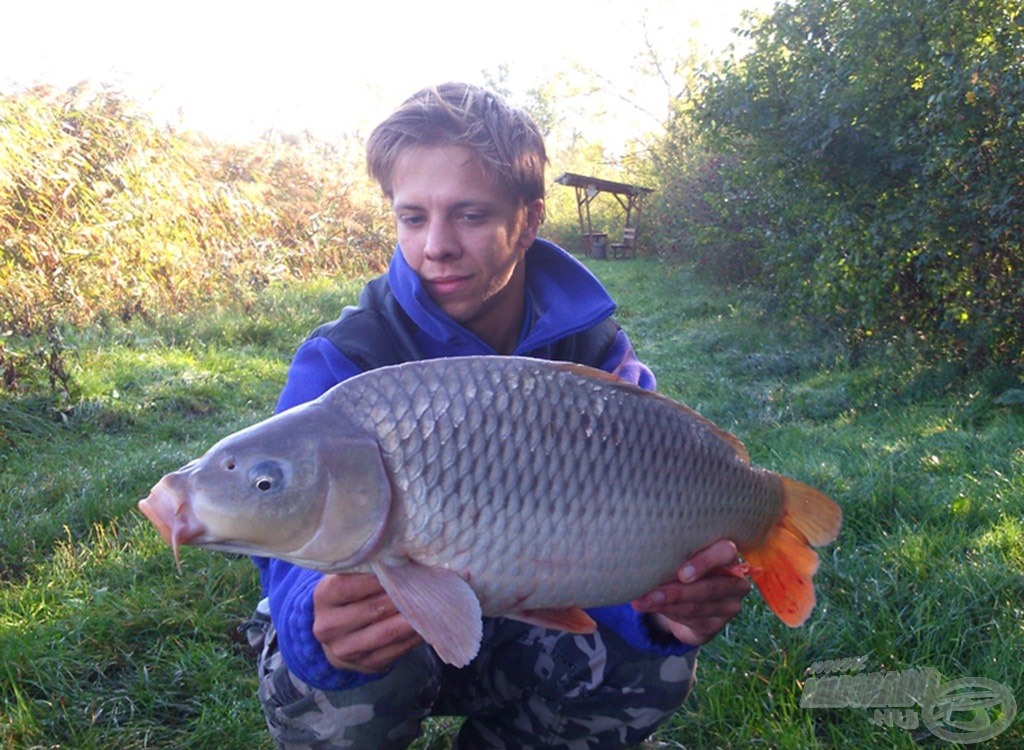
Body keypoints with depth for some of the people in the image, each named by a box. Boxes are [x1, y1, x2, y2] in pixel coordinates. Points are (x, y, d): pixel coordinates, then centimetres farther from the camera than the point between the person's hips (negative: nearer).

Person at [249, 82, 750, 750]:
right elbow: (300, 557, -28)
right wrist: (322, 624, -53)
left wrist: (664, 601, -42)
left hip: (516, 625, 3)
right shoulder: (340, 363, -21)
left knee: (656, 669, -21)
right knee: (334, 692, -35)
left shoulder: (597, 354, -13)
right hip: (382, 628, -2)